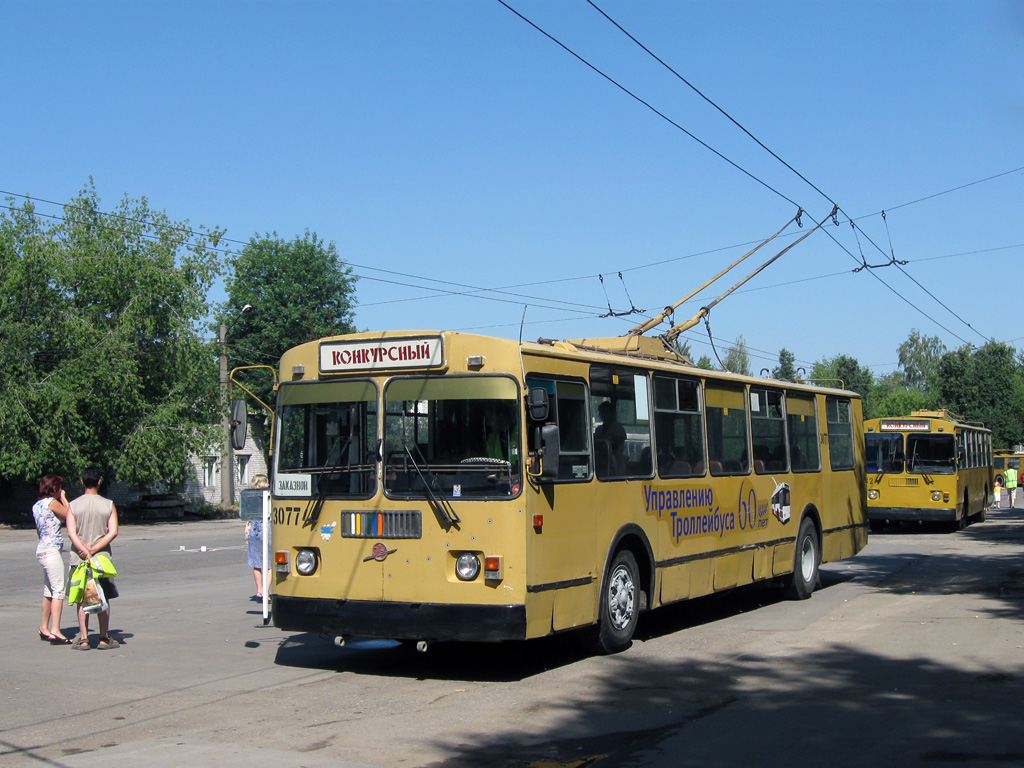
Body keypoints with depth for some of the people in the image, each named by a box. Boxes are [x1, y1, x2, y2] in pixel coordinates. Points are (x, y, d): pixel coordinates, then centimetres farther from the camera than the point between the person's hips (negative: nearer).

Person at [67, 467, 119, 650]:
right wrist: (94, 550, -11)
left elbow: (71, 533, -10)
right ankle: (104, 639, 8)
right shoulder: (108, 505, -1)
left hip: (79, 559, 1)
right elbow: (113, 532, -10)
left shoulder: (73, 505, 0)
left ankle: (83, 639, 4)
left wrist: (85, 551, -14)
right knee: (103, 599, 8)